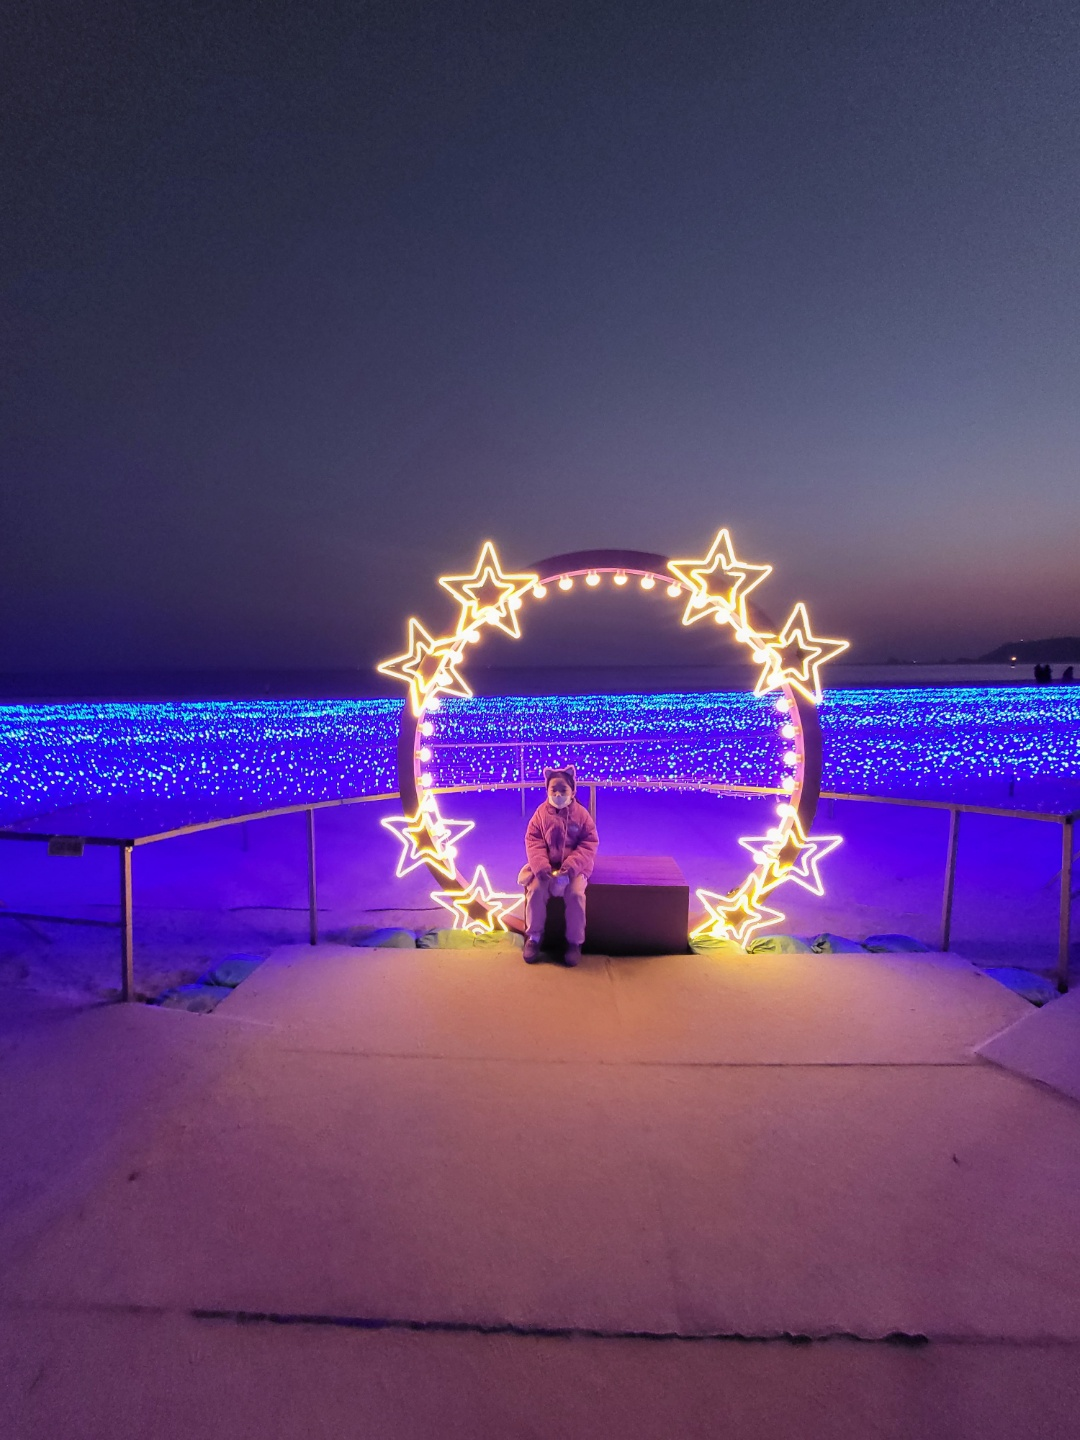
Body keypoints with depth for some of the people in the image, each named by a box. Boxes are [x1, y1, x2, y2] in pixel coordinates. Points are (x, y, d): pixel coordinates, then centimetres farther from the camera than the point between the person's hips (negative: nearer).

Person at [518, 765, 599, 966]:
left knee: (575, 893, -28)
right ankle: (534, 937, -3)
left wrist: (570, 867, -22)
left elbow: (589, 845, -9)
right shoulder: (541, 813, -2)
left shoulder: (582, 814, -5)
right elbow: (533, 842, -5)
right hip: (546, 866, 1)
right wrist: (541, 868, -22)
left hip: (574, 867, -1)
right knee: (535, 890, -24)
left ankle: (574, 942, -7)